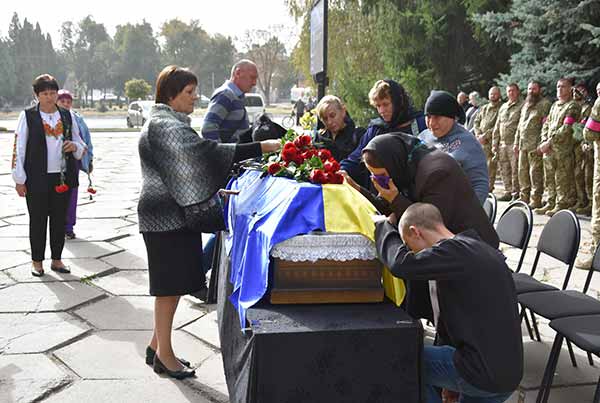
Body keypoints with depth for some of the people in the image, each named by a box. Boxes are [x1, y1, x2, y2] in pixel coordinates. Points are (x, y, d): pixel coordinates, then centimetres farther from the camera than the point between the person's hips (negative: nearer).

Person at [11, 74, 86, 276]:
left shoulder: (68, 116, 9)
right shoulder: (28, 116, -1)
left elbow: (80, 144, 18)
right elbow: (19, 148, -2)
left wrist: (74, 146, -8)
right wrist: (19, 179, -5)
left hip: (63, 177, 3)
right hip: (37, 178, -3)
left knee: (59, 220, 9)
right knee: (38, 220, 4)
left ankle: (57, 259, 21)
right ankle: (37, 261, 17)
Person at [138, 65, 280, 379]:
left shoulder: (168, 123, 16)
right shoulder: (165, 126, -18)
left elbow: (191, 165, 22)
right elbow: (208, 152, -28)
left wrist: (219, 190, 17)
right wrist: (263, 147, -28)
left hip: (174, 214, 10)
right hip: (166, 218, -10)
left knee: (173, 284, 15)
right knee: (170, 285, 0)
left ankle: (157, 346, 28)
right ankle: (164, 355, 14)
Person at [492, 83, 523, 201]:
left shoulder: (522, 106, -1)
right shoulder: (503, 107, 19)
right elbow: (497, 127, 21)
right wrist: (494, 144, 14)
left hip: (514, 143, -6)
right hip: (502, 143, 6)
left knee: (515, 170, -5)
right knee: (504, 170, 9)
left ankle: (516, 193, 1)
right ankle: (508, 192, 18)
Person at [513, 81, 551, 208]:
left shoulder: (544, 104, -4)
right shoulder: (525, 105, 21)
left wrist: (541, 144, -18)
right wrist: (516, 142, 17)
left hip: (535, 145, -8)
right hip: (523, 144, 8)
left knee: (535, 172, -6)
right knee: (522, 171, 10)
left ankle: (536, 200, -2)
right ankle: (524, 197, 20)